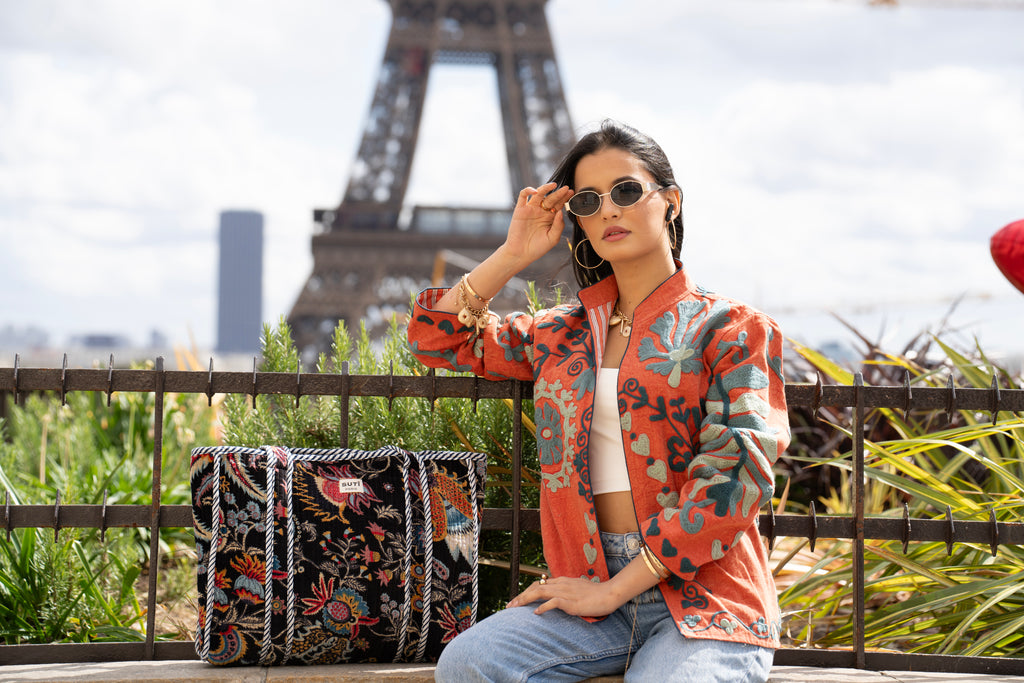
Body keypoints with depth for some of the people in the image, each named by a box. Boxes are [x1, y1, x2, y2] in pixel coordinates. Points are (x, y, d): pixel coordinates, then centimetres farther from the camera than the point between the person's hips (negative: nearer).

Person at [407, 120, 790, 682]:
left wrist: (613, 590, -12)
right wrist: (514, 254, 13)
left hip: (704, 596, -4)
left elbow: (732, 478, -9)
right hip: (594, 592, 4)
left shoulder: (730, 329, 3)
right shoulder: (564, 333, 19)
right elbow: (437, 337, 24)